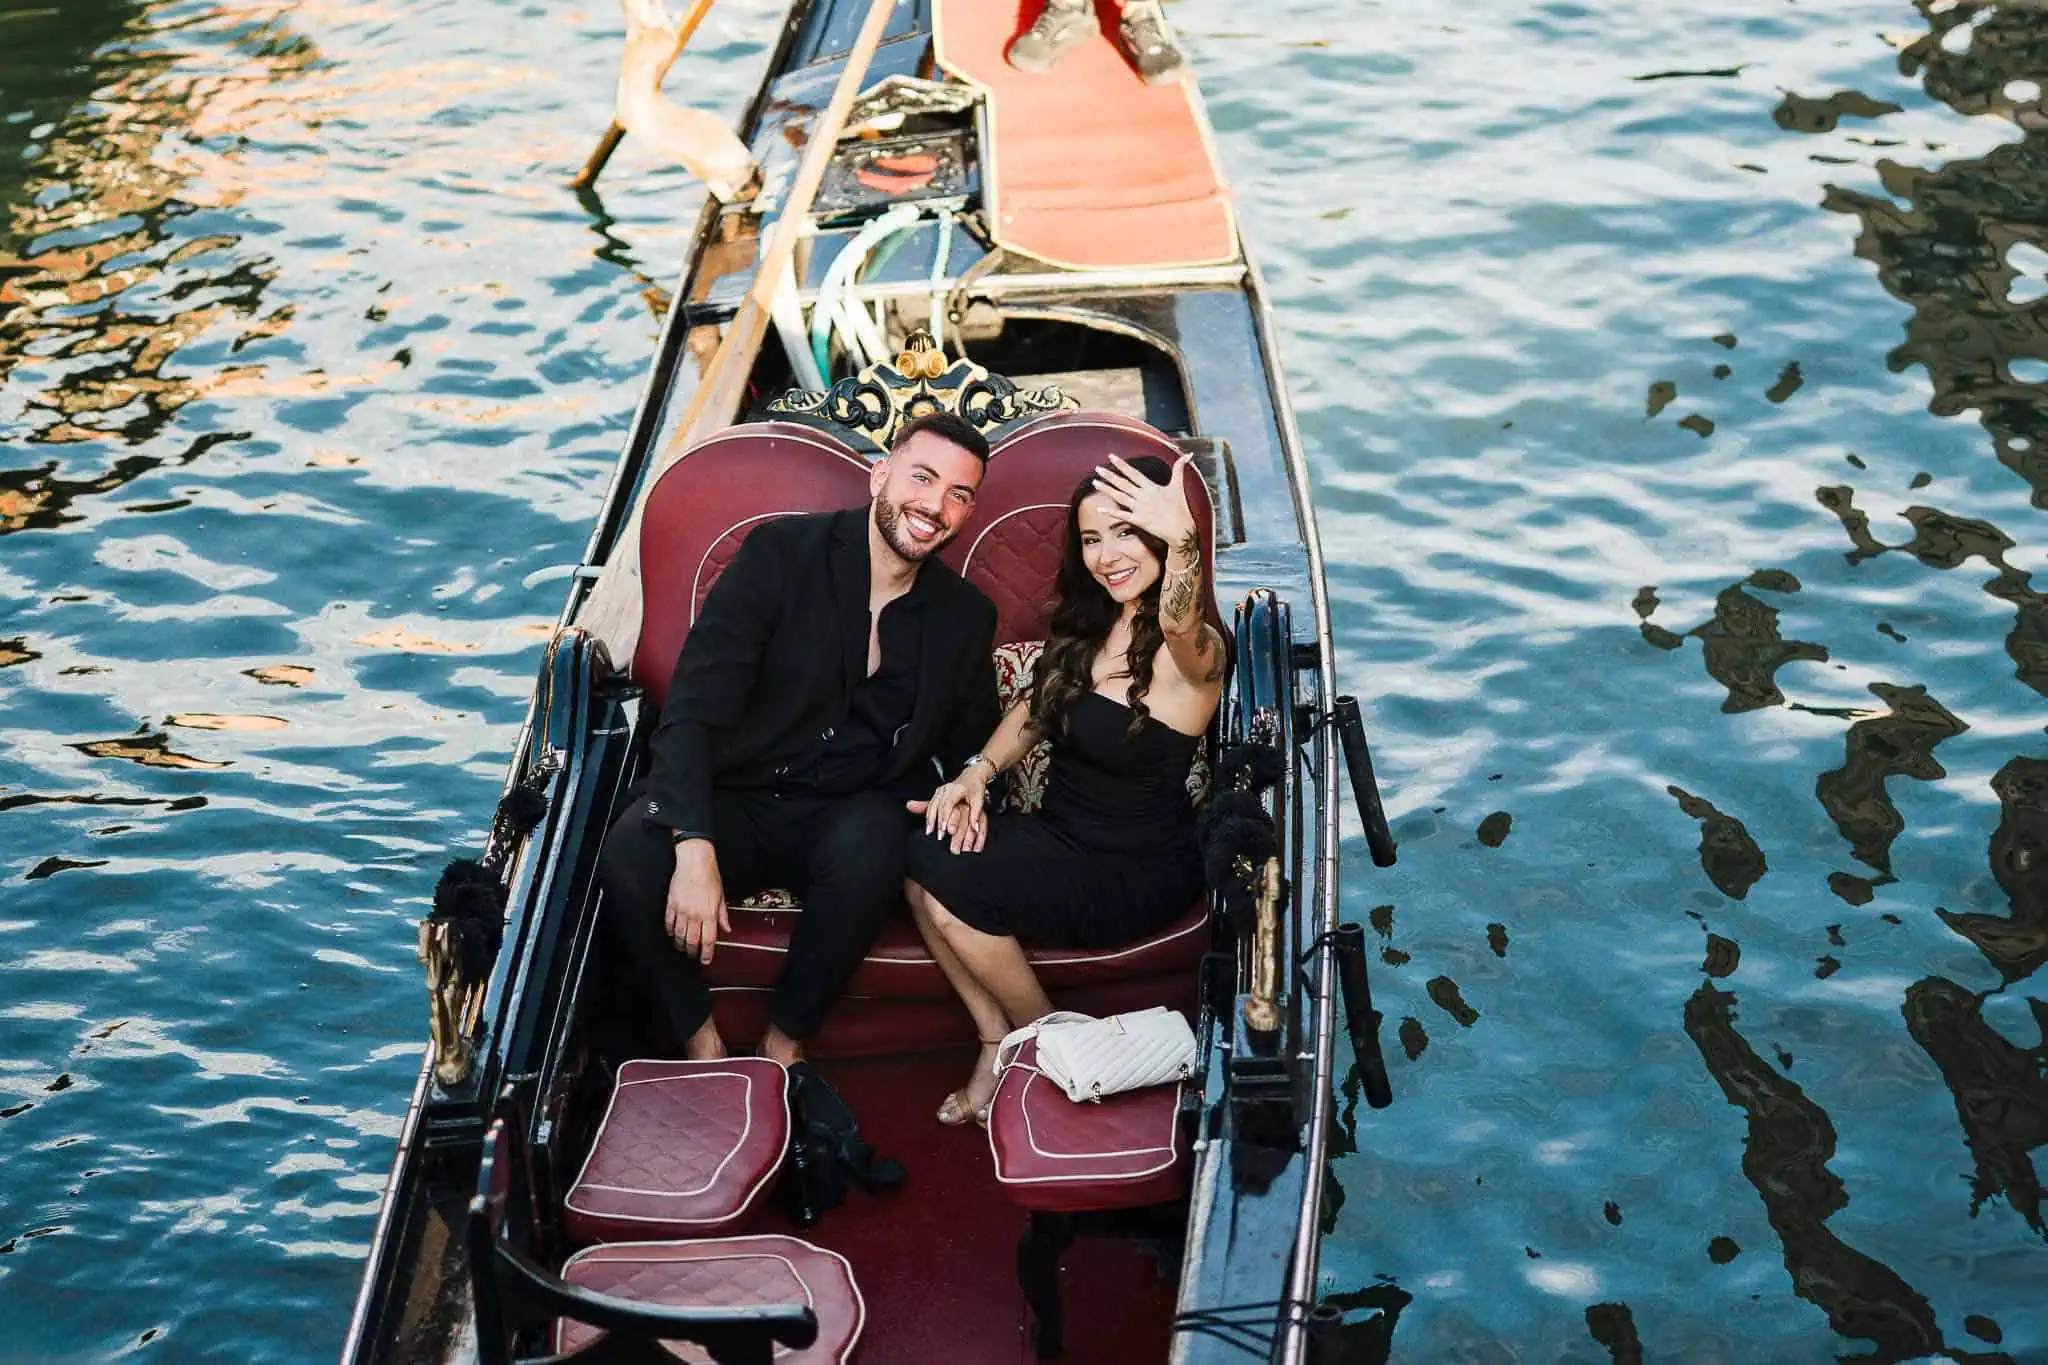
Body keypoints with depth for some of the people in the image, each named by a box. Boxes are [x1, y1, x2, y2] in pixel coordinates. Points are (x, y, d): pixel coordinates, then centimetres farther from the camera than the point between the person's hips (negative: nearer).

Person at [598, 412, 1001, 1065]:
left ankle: (784, 1041, -13)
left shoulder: (966, 615, 6)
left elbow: (973, 743, 21)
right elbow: (694, 708, -14)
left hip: (846, 818, 2)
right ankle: (701, 1042, -8)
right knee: (630, 857, -33)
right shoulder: (782, 552, -6)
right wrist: (695, 846, -28)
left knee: (870, 849, -36)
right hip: (736, 800, -1)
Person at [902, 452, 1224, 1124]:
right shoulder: (1087, 623, 4)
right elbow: (1036, 707, 16)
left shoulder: (1195, 649, -21)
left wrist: (1182, 541, -66)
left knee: (949, 887, -21)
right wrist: (977, 773, -3)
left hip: (1138, 871, -7)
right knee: (923, 854, -18)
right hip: (1061, 835, 7)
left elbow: (1180, 627, -46)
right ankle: (996, 1042, -4)